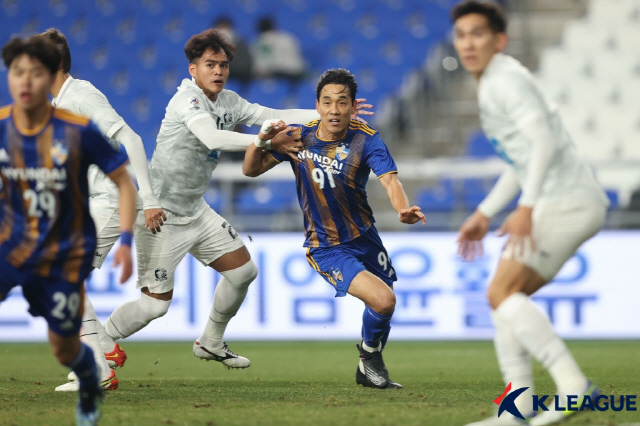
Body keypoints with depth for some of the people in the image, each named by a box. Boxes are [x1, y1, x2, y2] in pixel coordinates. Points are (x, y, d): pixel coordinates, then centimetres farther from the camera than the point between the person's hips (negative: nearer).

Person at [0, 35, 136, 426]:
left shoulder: (79, 130, -16)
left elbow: (124, 183, -7)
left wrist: (125, 241, -16)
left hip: (64, 254, -1)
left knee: (64, 350, 10)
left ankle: (90, 382, 46)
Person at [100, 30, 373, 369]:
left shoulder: (228, 101, 6)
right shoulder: (187, 98, -19)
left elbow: (274, 117, 8)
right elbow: (213, 137, -36)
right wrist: (266, 143, -41)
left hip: (196, 210, 9)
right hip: (162, 212, -9)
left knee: (243, 270, 11)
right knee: (156, 303, -10)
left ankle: (210, 342, 29)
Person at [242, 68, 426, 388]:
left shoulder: (366, 140, -12)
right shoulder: (298, 137, -10)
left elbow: (389, 180, -28)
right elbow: (251, 170, -4)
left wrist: (403, 209, -49)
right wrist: (263, 139, -24)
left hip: (365, 238, 3)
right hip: (326, 249, -3)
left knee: (382, 306, 17)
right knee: (383, 300, -21)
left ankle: (369, 370, 46)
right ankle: (370, 355, 10)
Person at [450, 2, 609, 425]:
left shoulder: (505, 79, -9)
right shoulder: (495, 84, 23)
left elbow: (544, 140, -21)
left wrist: (526, 207, -28)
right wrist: (484, 214, 31)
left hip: (566, 200, -10)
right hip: (566, 204, 10)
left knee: (502, 293, -14)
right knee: (504, 297, 10)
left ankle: (573, 383, -23)